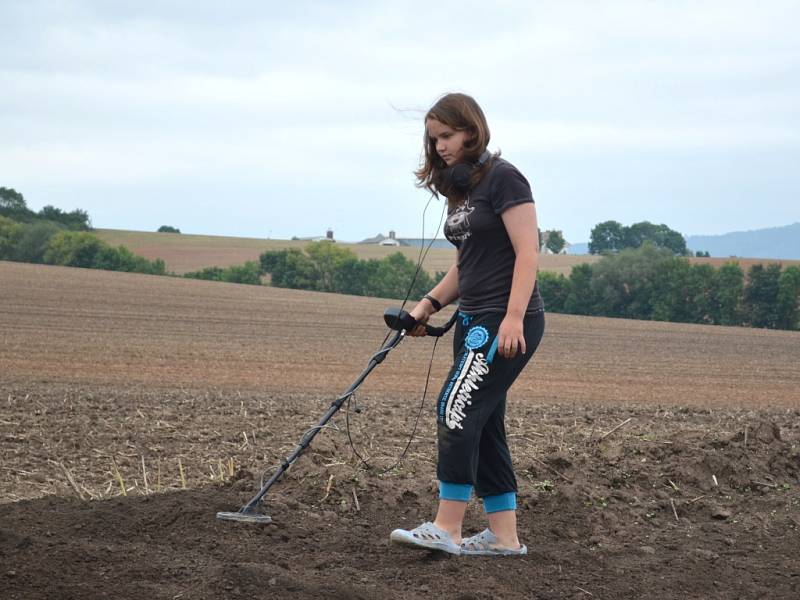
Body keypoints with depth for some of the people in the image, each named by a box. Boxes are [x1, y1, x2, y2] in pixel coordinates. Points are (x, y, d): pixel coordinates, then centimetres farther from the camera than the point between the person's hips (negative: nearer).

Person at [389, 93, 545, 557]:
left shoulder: (502, 178, -11)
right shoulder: (460, 187, 16)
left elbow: (527, 253, -17)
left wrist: (513, 319, -24)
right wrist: (430, 304, 11)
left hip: (509, 319, -9)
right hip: (475, 319, 9)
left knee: (457, 411, -14)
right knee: (482, 425, 7)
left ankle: (447, 530, -11)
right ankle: (504, 536, 10)